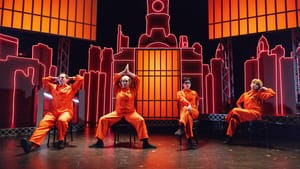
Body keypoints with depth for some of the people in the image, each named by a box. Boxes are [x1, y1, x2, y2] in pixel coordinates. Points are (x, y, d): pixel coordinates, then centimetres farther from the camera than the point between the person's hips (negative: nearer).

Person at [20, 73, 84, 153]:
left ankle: (61, 140, -17)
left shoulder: (71, 88, 13)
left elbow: (81, 79, 5)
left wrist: (71, 78, 19)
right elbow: (44, 80, 30)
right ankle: (32, 142, -45)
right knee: (44, 123, -26)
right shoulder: (53, 87, 24)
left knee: (62, 120, -38)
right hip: (53, 111, 3)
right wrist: (55, 78, 30)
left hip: (66, 111, -3)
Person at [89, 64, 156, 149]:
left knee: (141, 120, -28)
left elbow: (137, 79, 2)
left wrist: (128, 72, 11)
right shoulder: (118, 90, 8)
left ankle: (145, 143, -22)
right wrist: (124, 71, 11)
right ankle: (99, 142, -5)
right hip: (117, 113, 2)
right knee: (103, 119, -14)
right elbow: (115, 78, 5)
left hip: (131, 113, -1)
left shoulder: (132, 90, 6)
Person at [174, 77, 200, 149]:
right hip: (183, 112, 0)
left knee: (185, 109, -38)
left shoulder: (194, 93, 24)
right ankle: (189, 141, -51)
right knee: (188, 117, -40)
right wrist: (188, 104, -31)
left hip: (194, 112, 0)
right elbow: (182, 99, -11)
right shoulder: (180, 93, 12)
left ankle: (181, 128, -61)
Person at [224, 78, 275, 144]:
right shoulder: (245, 94, 21)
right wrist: (241, 111, 13)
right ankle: (229, 137, -19)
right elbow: (238, 102, 29)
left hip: (255, 114, -5)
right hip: (247, 114, 5)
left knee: (235, 111, -23)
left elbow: (272, 94, -2)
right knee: (234, 119, -24)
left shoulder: (259, 94, 8)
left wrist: (265, 89, 10)